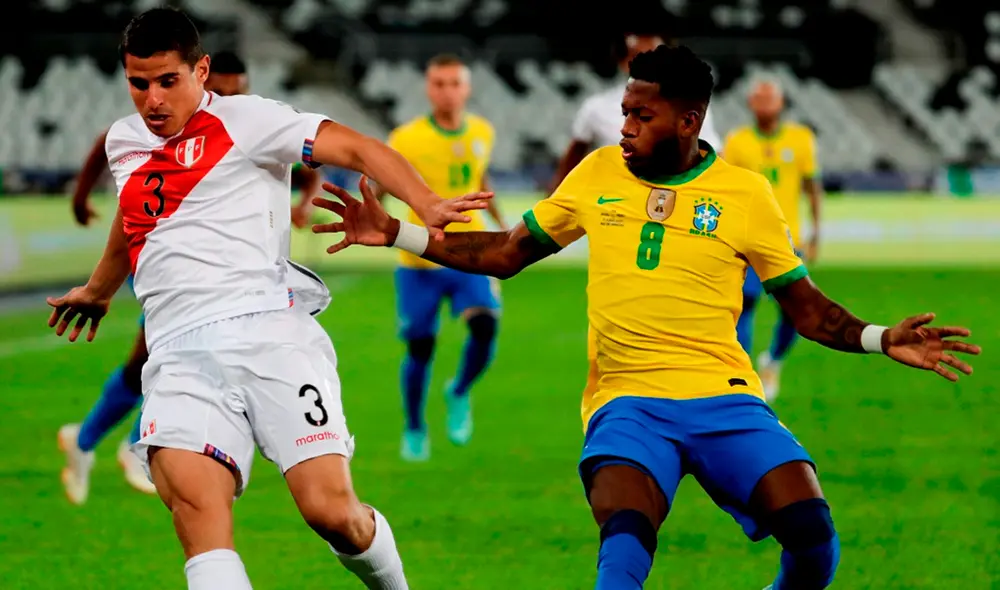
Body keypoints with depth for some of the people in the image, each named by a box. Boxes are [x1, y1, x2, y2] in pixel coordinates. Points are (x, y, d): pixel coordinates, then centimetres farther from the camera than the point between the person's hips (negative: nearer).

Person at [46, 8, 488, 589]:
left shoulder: (244, 119, 4)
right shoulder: (123, 143, 22)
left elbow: (357, 148, -4)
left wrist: (425, 205, -21)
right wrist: (97, 291, 61)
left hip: (269, 329, -4)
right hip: (181, 352, 4)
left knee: (332, 509, -14)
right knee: (197, 507, -25)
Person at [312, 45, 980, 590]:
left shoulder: (745, 193, 6)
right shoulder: (598, 174, 11)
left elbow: (807, 307, 10)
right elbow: (505, 253, 21)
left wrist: (882, 340, -7)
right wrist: (397, 234, 14)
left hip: (724, 396, 0)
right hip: (626, 402, 0)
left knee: (812, 533, -20)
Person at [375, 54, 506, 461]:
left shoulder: (481, 133, 1)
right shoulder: (407, 139, -13)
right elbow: (380, 186, -6)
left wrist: (501, 224, 21)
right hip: (419, 262, -2)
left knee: (485, 326, -20)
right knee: (420, 348, 3)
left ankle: (459, 393, 11)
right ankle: (414, 431, 26)